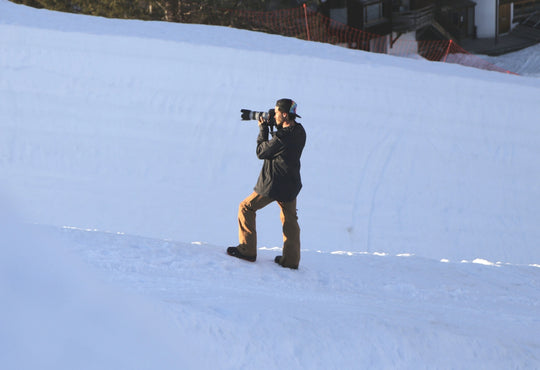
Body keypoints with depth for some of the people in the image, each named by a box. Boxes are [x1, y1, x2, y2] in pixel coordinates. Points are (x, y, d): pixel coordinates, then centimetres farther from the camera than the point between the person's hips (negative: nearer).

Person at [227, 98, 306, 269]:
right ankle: (291, 259, 18)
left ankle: (247, 250, 8)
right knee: (290, 220, 17)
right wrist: (270, 127, 4)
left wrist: (263, 130, -3)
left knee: (246, 208, 8)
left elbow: (261, 152, -12)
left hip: (273, 185, -8)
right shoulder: (299, 132, 0)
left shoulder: (282, 137, -26)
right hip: (292, 184, 8)